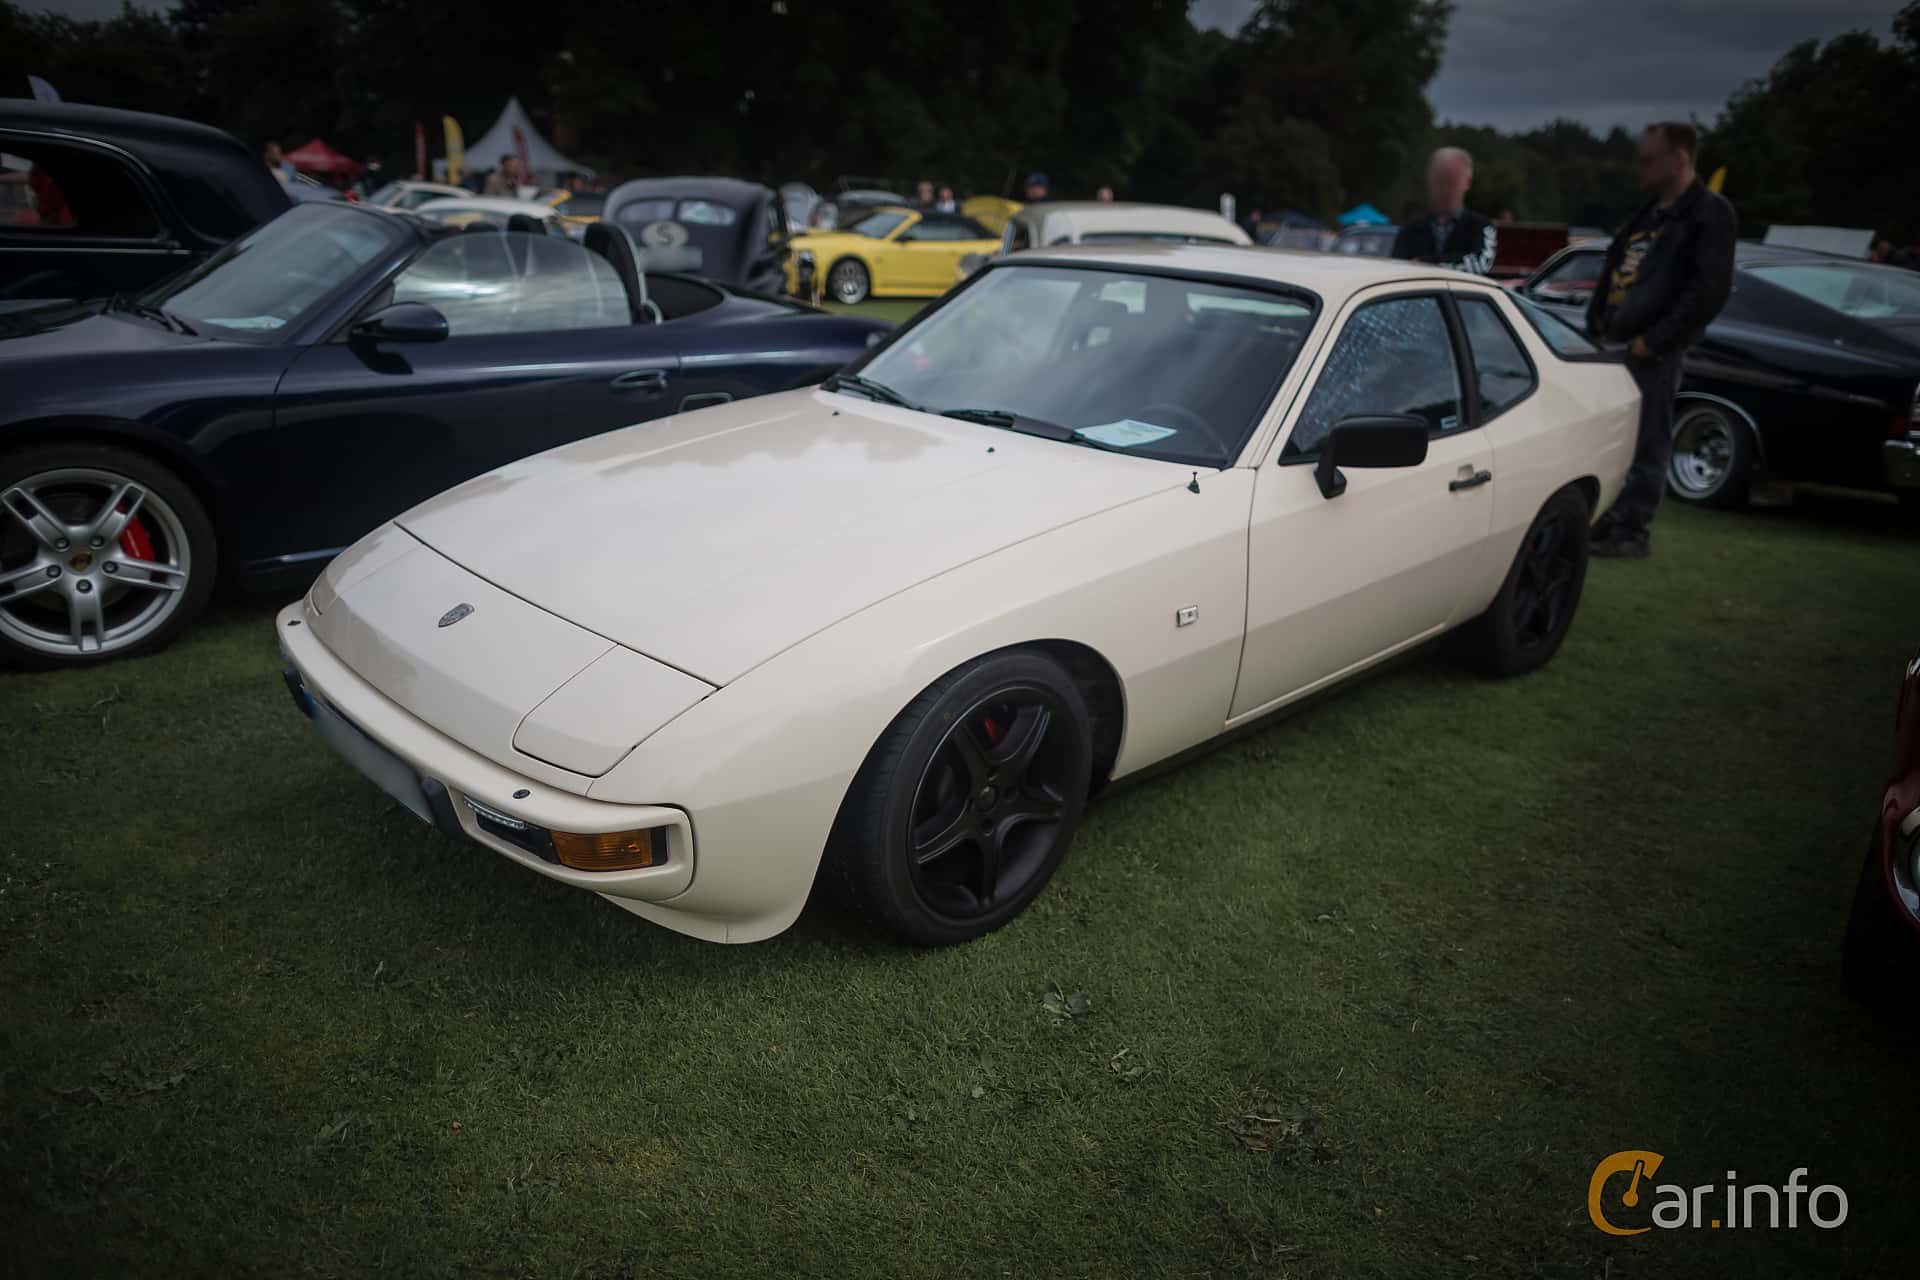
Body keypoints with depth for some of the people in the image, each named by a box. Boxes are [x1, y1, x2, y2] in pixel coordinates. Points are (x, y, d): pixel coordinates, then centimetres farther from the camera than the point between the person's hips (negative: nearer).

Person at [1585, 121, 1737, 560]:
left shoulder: (1709, 214, -6)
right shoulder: (1647, 214, 19)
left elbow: (1709, 291, -15)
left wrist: (1653, 340, -17)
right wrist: (1596, 324, 8)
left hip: (1652, 353, -8)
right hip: (1613, 343, 8)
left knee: (1645, 445, -2)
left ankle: (1630, 532, 4)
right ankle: (1603, 521, 19)